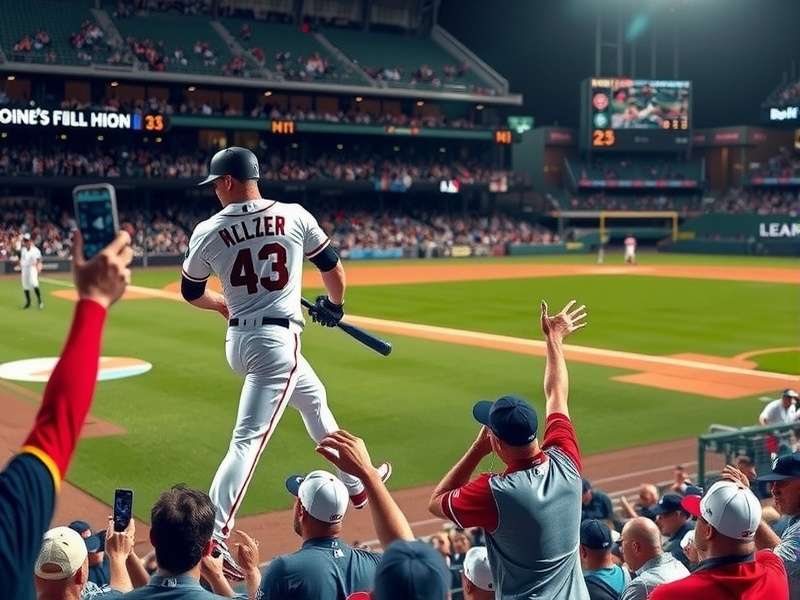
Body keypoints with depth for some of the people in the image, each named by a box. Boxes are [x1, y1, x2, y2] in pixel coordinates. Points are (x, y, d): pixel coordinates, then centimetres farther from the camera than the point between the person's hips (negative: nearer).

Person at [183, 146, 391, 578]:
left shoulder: (209, 231, -2)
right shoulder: (294, 216, -5)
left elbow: (191, 292, 12)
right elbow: (332, 267, 5)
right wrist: (334, 305, 25)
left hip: (238, 340, 5)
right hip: (277, 340, -5)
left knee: (313, 399, 27)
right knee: (249, 439, -7)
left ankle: (355, 485, 43)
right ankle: (212, 537, -15)